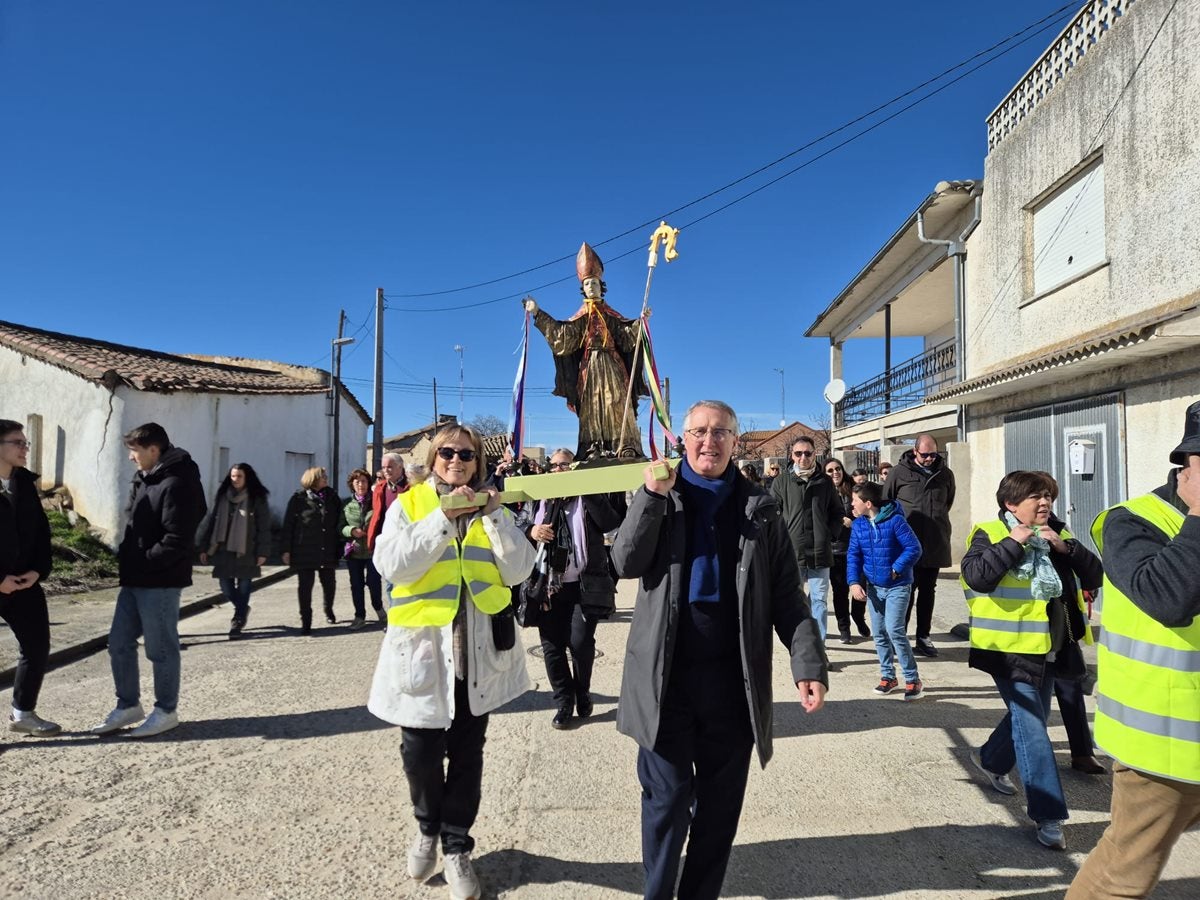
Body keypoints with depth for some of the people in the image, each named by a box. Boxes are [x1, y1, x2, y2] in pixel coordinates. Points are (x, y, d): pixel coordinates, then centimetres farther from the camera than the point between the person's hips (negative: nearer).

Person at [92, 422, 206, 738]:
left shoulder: (177, 484, -18)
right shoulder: (144, 478, 13)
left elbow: (177, 540, -23)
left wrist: (144, 562, -16)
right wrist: (126, 558, 9)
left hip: (160, 582, -10)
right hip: (134, 579, 10)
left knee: (161, 649, 2)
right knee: (119, 644, 15)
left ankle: (166, 712, 17)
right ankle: (128, 706, 29)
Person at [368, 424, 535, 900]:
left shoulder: (492, 507, 7)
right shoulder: (408, 504, 1)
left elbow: (518, 571, -4)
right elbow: (391, 564, -14)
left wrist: (494, 517, -14)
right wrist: (443, 518, -20)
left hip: (478, 649, 2)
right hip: (423, 646, -1)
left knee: (467, 753, 10)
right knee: (420, 750, 5)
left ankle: (456, 845, 28)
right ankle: (427, 827, 34)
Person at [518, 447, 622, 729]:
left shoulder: (589, 497, 2)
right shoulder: (538, 498, 10)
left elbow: (610, 523, -14)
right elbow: (517, 526, 9)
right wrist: (530, 530, -13)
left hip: (582, 586, -3)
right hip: (547, 584, 3)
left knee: (580, 642, -4)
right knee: (552, 645, 5)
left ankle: (582, 693, 23)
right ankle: (564, 701, 22)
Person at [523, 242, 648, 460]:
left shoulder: (611, 314, 12)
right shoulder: (580, 317, 11)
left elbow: (627, 333, 7)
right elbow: (561, 333, 2)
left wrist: (640, 322, -10)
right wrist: (538, 314, -1)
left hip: (611, 364, 0)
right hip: (589, 365, 0)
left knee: (616, 403, -9)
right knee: (592, 406, -5)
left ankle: (626, 446, -16)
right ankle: (594, 449, -10)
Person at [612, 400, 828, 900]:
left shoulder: (758, 509, 5)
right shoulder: (657, 497, 5)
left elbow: (787, 596, 2)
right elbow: (625, 563, -8)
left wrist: (809, 662, -9)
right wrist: (653, 496, -15)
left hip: (734, 677, 1)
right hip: (666, 675, -1)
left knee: (721, 801, 13)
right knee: (667, 796, 6)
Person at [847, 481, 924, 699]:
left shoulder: (895, 520, -15)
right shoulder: (858, 525, 1)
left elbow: (914, 548, -14)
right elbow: (853, 555, 2)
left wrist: (896, 569, -17)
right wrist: (854, 582, -10)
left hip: (897, 586, -6)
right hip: (873, 587, 6)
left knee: (894, 630, -12)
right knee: (879, 633, 11)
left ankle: (913, 679, 0)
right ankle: (888, 675, 25)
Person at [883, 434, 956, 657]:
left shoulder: (945, 474, 6)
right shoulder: (899, 473, -4)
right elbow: (886, 502, 3)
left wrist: (938, 519, 15)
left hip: (935, 544, 4)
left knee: (928, 591, 11)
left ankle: (923, 636, 19)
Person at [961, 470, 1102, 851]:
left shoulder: (1058, 535, 9)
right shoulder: (991, 534, -10)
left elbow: (1094, 576, 2)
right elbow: (976, 576, -27)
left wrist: (1065, 547, -12)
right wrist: (1014, 542, -25)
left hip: (1047, 648, 7)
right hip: (1010, 648, -7)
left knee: (1029, 718, 21)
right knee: (1032, 727, -8)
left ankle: (990, 759, 46)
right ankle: (1048, 816, -1)